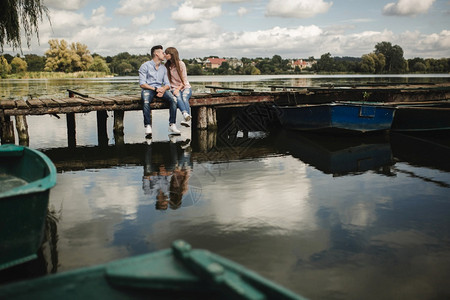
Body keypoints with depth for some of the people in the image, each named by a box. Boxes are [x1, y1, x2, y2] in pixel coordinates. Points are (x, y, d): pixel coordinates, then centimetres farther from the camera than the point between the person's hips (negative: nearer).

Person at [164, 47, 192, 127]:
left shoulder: (181, 64, -1)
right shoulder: (167, 66, 11)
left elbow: (184, 80, -3)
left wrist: (178, 89, -17)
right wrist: (175, 90, -12)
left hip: (185, 87, -1)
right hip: (174, 88, 2)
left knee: (184, 97, -34)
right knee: (178, 96, -34)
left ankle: (186, 120, -49)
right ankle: (186, 114, -58)